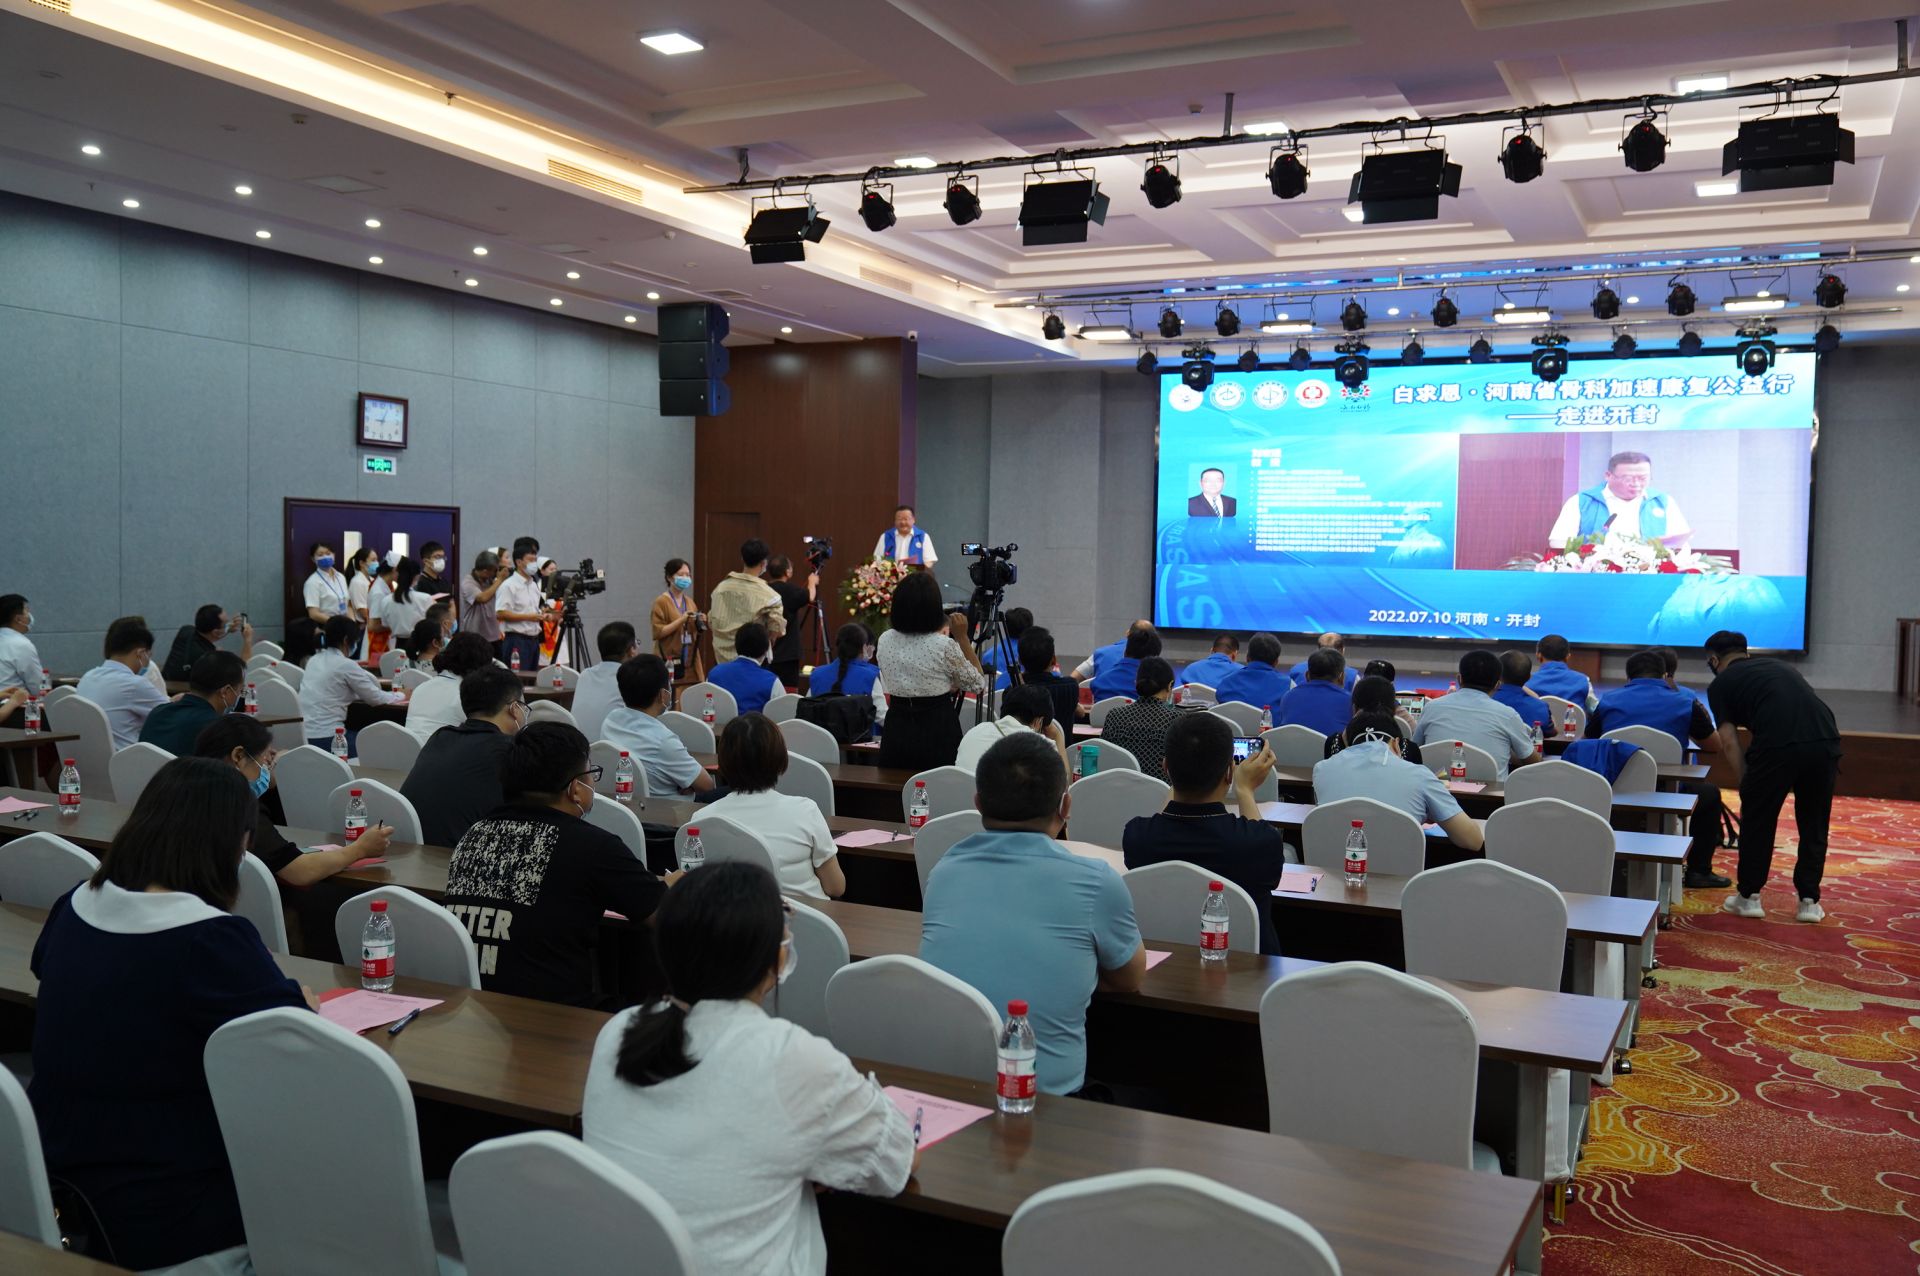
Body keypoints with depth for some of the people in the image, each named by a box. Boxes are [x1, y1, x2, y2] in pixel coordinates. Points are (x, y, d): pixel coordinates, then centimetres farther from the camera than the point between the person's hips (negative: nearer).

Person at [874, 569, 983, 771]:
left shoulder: (885, 641, 0)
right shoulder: (945, 646, -14)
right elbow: (977, 684, 1)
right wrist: (962, 637, 0)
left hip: (896, 733, 5)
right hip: (937, 733, -4)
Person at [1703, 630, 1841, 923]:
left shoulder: (1721, 683, 18)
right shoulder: (1780, 665, 35)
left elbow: (1730, 743, 11)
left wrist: (1746, 786, 20)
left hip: (1778, 745, -4)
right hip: (1825, 739, 5)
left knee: (1757, 820, 18)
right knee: (1814, 825, 23)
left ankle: (1749, 896, 26)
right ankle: (1809, 900, 27)